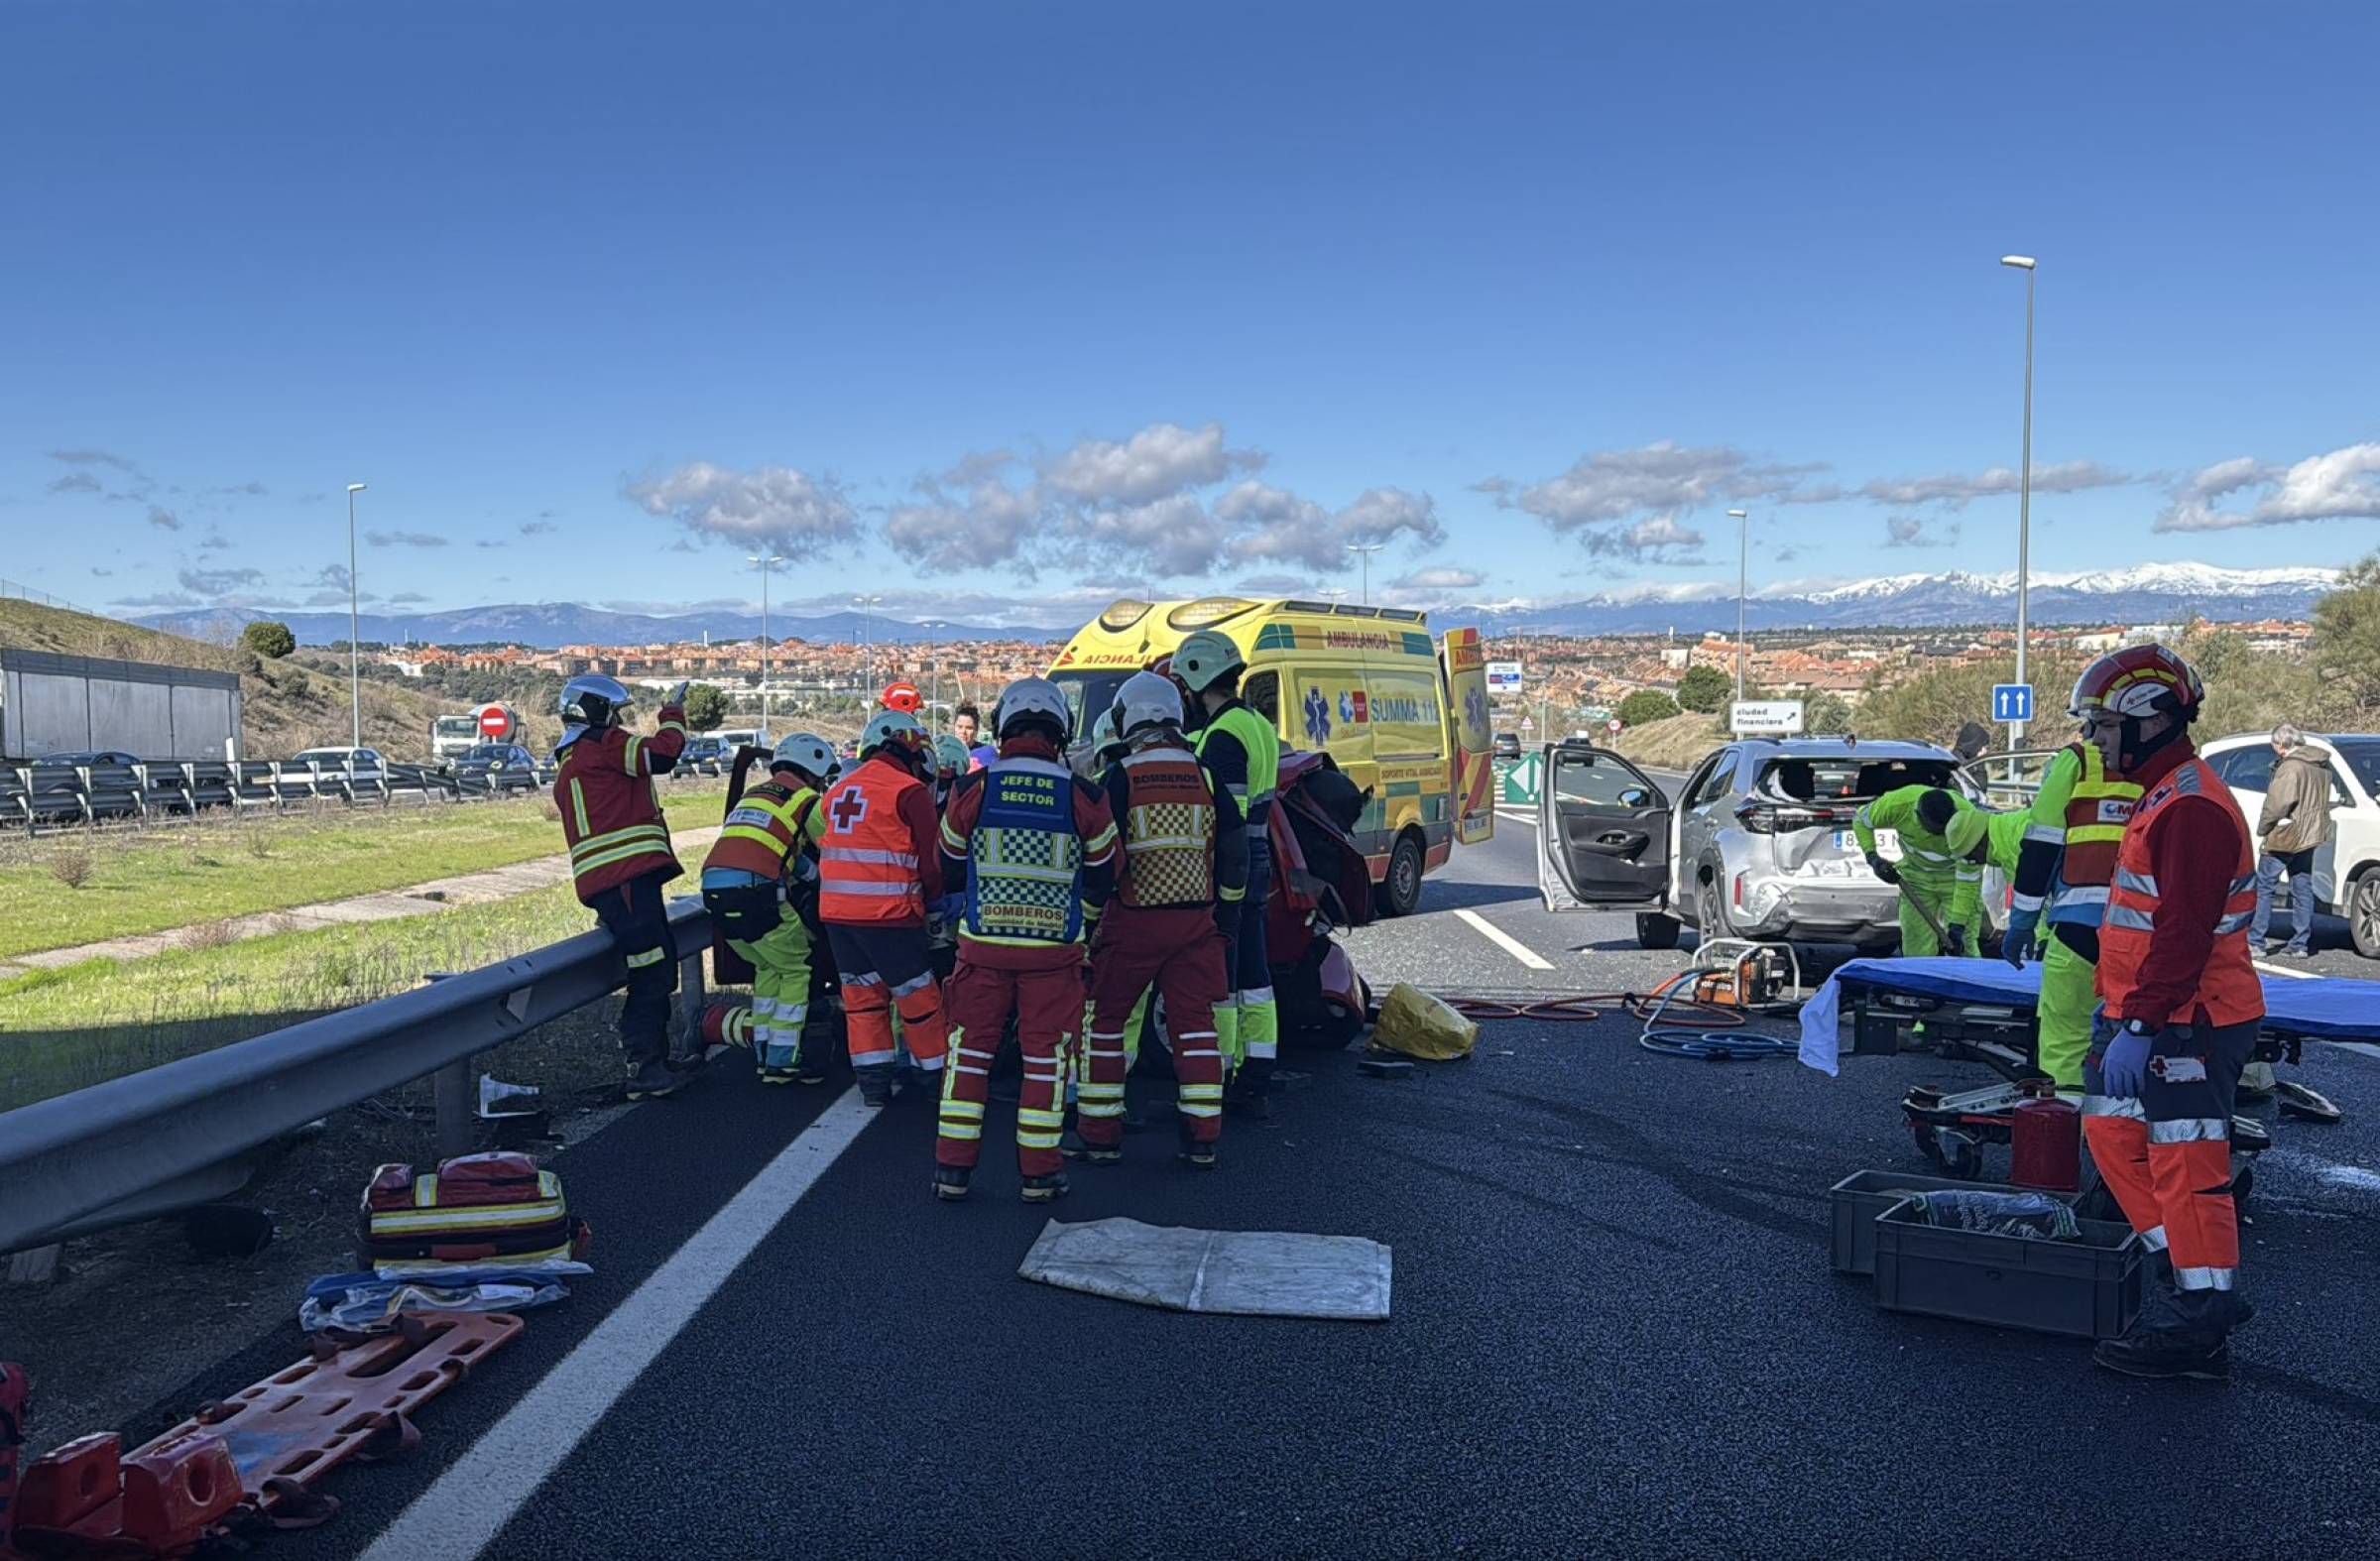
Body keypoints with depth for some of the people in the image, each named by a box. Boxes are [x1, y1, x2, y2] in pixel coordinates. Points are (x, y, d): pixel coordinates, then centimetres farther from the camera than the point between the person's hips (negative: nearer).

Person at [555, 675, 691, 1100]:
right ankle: (644, 1071, -12)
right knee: (651, 973, -12)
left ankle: (654, 1061, 20)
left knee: (657, 970, 14)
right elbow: (660, 755, -12)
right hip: (627, 877, -10)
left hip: (603, 883, 10)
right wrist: (673, 714, 7)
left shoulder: (568, 766, 27)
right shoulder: (603, 745, -3)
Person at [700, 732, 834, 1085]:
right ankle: (782, 1062, 4)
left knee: (768, 968, 23)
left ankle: (765, 1054, 24)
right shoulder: (805, 799, 6)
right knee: (796, 971, 7)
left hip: (713, 888, 7)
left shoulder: (752, 795, 28)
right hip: (754, 890, -7)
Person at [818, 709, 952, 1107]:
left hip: (834, 909, 7)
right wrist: (933, 899, 13)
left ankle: (873, 1081, 16)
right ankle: (939, 1075, 14)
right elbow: (932, 858, -6)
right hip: (885, 912, -7)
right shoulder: (909, 791, -7)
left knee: (862, 996, 15)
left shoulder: (839, 790, 15)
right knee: (919, 997, 5)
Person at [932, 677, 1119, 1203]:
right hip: (1055, 949, 0)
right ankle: (1039, 1173, 13)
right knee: (1045, 1056, 9)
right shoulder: (1084, 798, -6)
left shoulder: (972, 790, -5)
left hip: (983, 943, 1)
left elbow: (950, 872, 7)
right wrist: (1082, 925, 23)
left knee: (970, 1050, 11)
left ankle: (953, 1169, 13)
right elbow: (1102, 878, 5)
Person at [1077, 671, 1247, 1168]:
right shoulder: (1205, 777, 4)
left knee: (1103, 1021, 10)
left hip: (1132, 923, -3)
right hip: (1196, 923, 3)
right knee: (1195, 1026, 9)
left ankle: (1101, 1136, 13)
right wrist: (1226, 917, 18)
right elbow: (1234, 853, 8)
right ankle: (1202, 1141, 10)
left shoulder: (1118, 778, -7)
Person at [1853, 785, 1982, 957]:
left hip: (1955, 875, -2)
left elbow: (1968, 878, -27)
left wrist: (1957, 925, -30)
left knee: (1962, 950, -8)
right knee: (1917, 952, 1)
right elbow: (1861, 820, -9)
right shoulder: (1898, 804, -31)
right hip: (1917, 875, 2)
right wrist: (1872, 857, -22)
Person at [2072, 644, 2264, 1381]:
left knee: (2187, 1171, -4)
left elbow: (2184, 934, -25)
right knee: (2113, 1132, 17)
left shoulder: (2191, 808, -20)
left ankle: (2199, 1330, 6)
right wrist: (2117, 1008, 23)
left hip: (2187, 1027, -11)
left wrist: (2138, 1026, -23)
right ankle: (2183, 1273, 26)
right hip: (2149, 1019, 11)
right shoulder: (2162, 798, 15)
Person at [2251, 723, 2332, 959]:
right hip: (2310, 836, 8)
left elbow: (2277, 804, -21)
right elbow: (2321, 800, 16)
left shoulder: (2291, 767, -20)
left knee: (2263, 887, 1)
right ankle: (2300, 944, 15)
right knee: (2302, 890, 12)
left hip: (2284, 837, -8)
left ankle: (2256, 940, 2)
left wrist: (2262, 829, -8)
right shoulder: (2322, 766, 9)